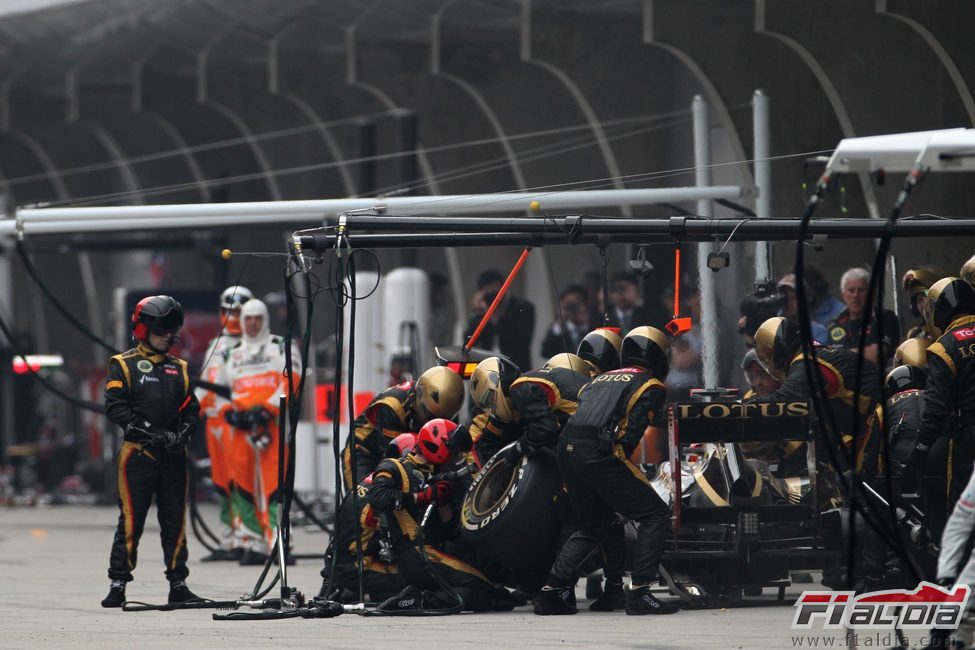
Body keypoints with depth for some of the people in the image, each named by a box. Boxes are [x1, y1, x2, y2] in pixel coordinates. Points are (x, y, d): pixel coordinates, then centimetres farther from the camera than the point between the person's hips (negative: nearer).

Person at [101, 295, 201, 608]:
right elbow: (114, 408, -8)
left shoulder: (179, 368, 17)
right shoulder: (124, 365, 1)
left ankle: (178, 584, 13)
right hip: (138, 453, -4)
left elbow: (191, 407, 14)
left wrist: (181, 432, -7)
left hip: (173, 455, 4)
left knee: (175, 521, 7)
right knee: (131, 521, -4)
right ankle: (118, 583, 1)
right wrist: (146, 431, -17)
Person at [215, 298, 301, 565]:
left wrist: (267, 410, -17)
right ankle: (254, 545, 10)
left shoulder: (281, 347, 7)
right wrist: (229, 412, 2)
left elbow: (290, 382, -6)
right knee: (243, 483, 2)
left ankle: (277, 541, -18)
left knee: (272, 481, -15)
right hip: (242, 424, 5)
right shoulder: (232, 354, 22)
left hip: (273, 423, -5)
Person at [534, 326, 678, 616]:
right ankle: (639, 593, -7)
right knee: (655, 516, 3)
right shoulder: (650, 386, 7)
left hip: (566, 451, 7)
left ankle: (553, 592, 14)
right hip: (600, 453, -7)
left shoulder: (602, 379, 29)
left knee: (592, 527, 24)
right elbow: (632, 430, -5)